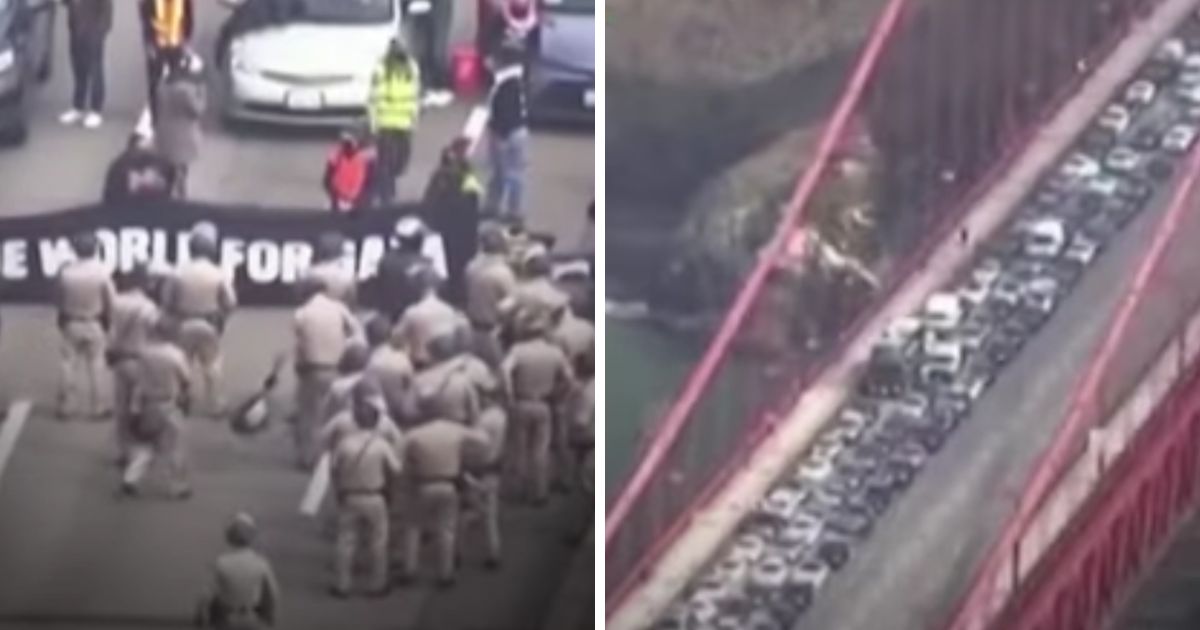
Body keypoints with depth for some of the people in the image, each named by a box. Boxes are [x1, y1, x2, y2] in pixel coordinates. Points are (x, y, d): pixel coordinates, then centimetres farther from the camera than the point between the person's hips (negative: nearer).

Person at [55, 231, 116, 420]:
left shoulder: (65, 271, -14)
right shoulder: (102, 271, -18)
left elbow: (60, 300, -4)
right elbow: (110, 300, -10)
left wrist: (62, 320, 12)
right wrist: (108, 320, 7)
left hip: (71, 324, 1)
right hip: (94, 324, -1)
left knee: (69, 365, 10)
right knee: (96, 365, 9)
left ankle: (66, 407, 15)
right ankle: (98, 407, 13)